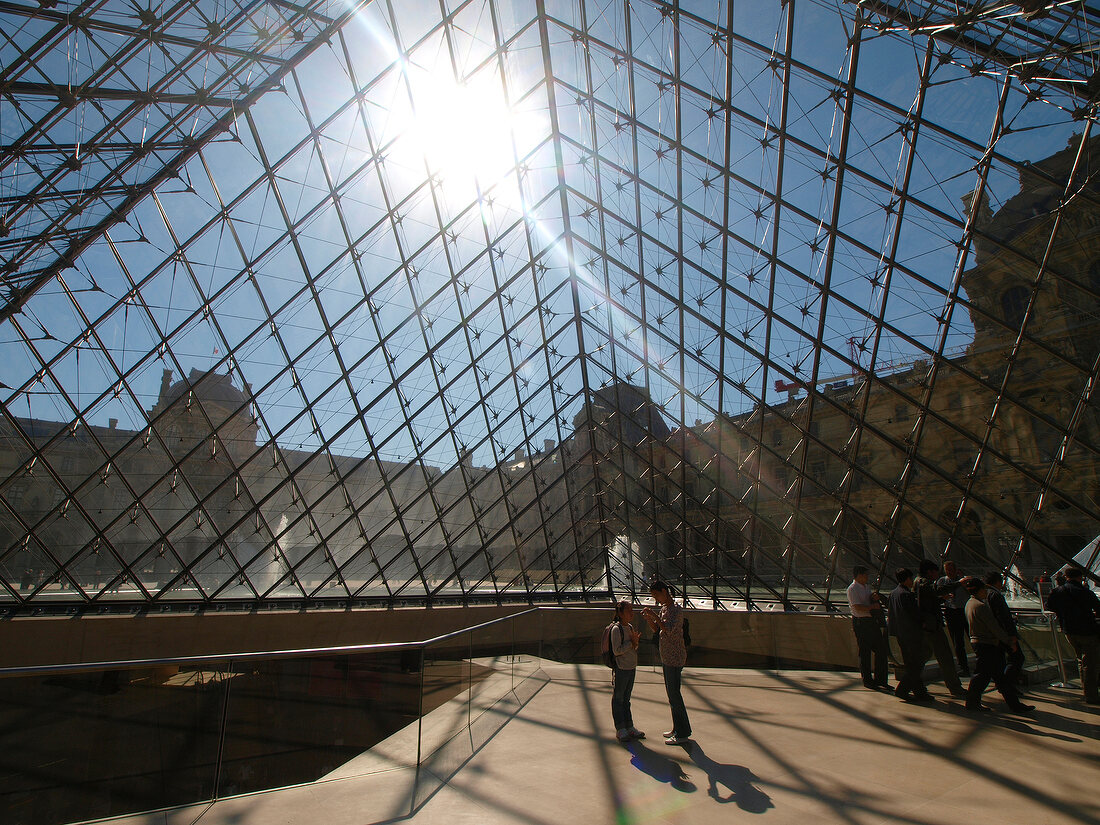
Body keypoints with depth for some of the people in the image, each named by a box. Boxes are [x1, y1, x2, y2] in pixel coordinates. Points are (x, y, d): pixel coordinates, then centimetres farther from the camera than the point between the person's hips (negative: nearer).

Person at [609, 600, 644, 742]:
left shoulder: (630, 628, 8)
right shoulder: (616, 629, -16)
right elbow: (617, 650, -20)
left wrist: (636, 642, -5)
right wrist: (631, 642, -19)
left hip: (631, 668, 8)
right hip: (620, 669, -8)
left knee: (626, 699, 17)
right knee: (618, 699, 5)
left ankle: (629, 727, 24)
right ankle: (620, 729, 13)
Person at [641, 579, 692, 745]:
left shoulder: (676, 610, -16)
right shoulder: (663, 609, 12)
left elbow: (669, 630, -29)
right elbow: (657, 629, 17)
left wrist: (654, 615, -28)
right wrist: (649, 618, 1)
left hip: (675, 659, -9)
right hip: (666, 658, 9)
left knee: (674, 694, -5)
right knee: (671, 694, 15)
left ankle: (683, 734, 2)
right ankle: (677, 729, 25)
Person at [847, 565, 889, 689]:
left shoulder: (866, 587, 17)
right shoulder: (852, 589, -11)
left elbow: (873, 603, 19)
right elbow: (857, 607, -19)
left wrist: (875, 598, -2)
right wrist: (872, 606, -14)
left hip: (872, 621, 8)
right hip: (861, 622, -8)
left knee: (882, 650, 9)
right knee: (865, 652, 0)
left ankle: (880, 679, 22)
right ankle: (867, 680, 12)